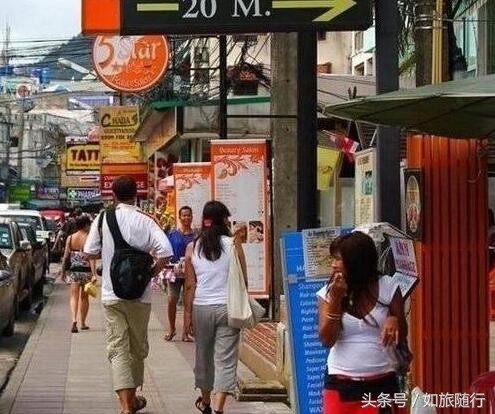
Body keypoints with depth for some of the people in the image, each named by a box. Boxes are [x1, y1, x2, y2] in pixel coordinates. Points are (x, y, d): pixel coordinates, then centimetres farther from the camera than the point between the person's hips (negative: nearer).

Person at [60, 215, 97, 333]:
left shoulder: (70, 238, 0)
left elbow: (66, 257, 2)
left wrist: (63, 271, 12)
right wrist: (94, 274, -19)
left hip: (74, 270, 2)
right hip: (86, 270, -1)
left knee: (74, 296, 1)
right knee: (84, 297, 13)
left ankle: (74, 320, -22)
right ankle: (83, 323, 22)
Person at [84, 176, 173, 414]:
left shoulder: (103, 219, -3)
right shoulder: (145, 221, -5)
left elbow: (90, 252, -2)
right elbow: (166, 252, -16)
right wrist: (152, 272, 0)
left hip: (111, 294, 0)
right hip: (140, 294, 0)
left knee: (117, 349, -2)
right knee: (138, 347, 17)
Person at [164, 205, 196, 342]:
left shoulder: (195, 235, 4)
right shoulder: (173, 234, 4)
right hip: (175, 271, 0)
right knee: (172, 300, -3)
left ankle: (185, 332, 13)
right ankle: (172, 329, 17)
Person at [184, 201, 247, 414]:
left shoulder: (192, 248, 1)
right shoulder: (233, 245, -5)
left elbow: (190, 285, 2)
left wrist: (188, 312, 8)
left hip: (201, 308, 3)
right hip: (228, 307, -2)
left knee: (203, 355, 18)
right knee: (226, 359, 0)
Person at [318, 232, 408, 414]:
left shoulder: (387, 287, -2)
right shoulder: (328, 292, 0)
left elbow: (402, 337, 4)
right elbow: (327, 340, -9)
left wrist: (395, 321, -19)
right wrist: (336, 298, -16)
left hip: (381, 384, -1)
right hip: (340, 385, 1)